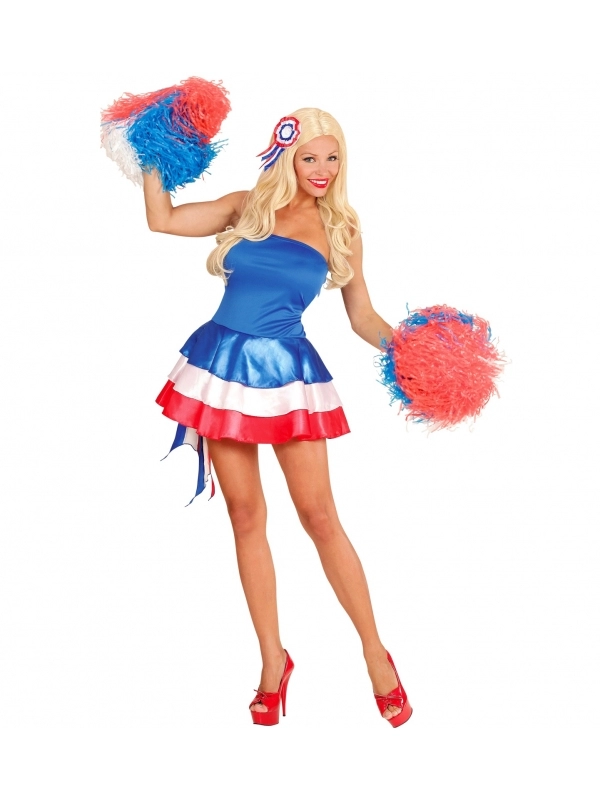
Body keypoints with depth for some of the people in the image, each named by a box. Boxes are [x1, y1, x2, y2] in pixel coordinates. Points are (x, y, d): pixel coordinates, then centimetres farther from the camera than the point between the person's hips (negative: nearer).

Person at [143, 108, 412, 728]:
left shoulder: (340, 230, 4)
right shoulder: (248, 207, 6)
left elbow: (363, 317, 6)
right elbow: (162, 219, 7)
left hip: (286, 375, -2)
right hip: (223, 367, 2)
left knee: (319, 516, -3)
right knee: (245, 514, 6)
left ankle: (375, 652, 13)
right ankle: (273, 659, 20)